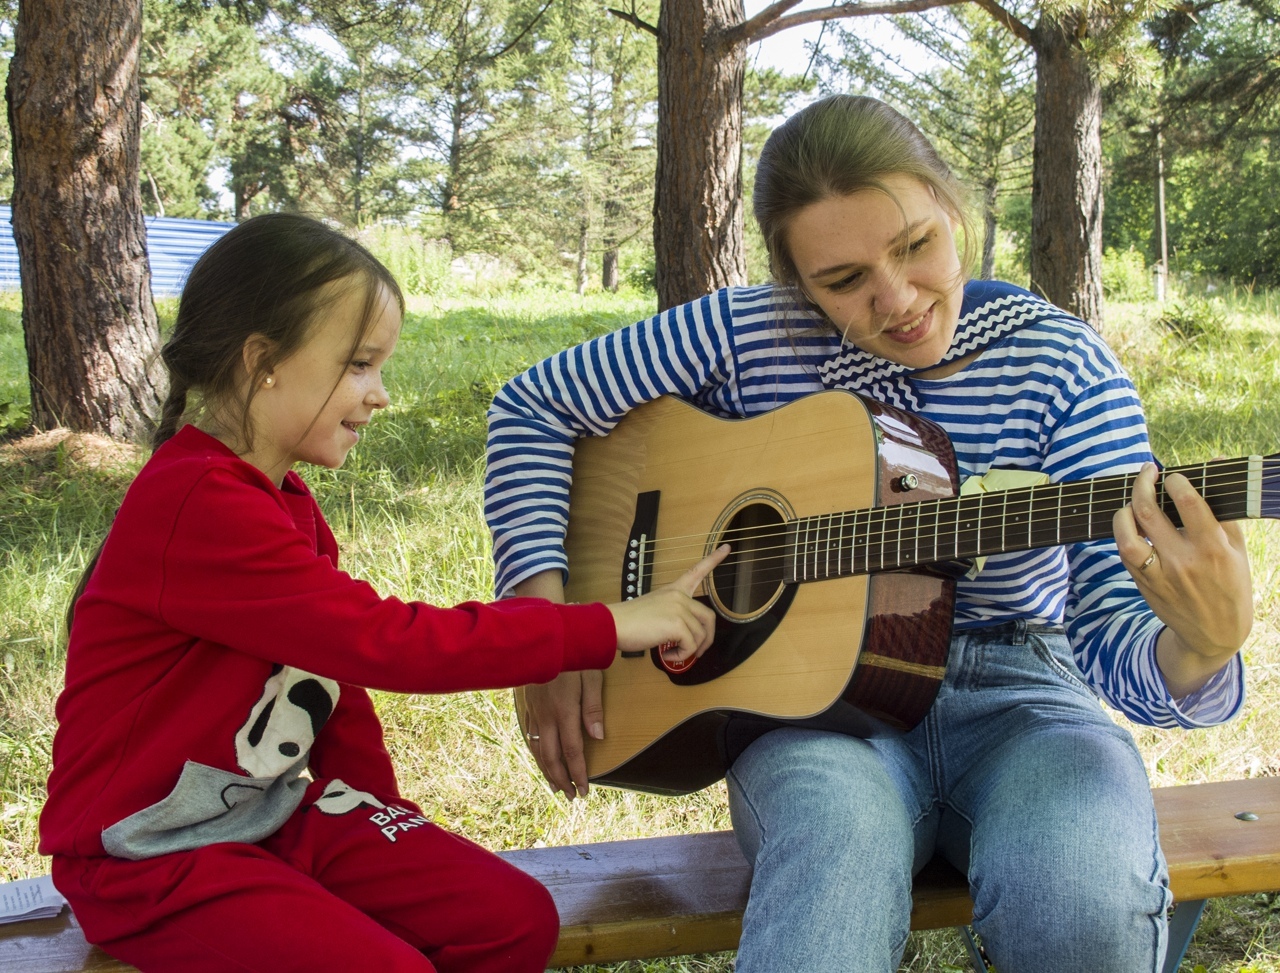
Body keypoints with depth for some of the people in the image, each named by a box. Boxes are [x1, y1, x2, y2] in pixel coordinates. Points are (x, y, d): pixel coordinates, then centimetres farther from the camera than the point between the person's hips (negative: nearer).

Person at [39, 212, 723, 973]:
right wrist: (609, 627, -25)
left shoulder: (287, 504, 7)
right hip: (151, 855, -8)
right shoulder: (199, 507, -25)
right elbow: (389, 642, -29)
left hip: (271, 815, 9)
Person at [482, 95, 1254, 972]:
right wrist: (546, 613, -5)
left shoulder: (1061, 365, -5)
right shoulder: (749, 335, -3)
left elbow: (1109, 630, -12)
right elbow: (535, 406, 7)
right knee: (841, 844, -39)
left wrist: (1200, 647, -37)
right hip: (815, 697, -1)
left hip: (1015, 699, 2)